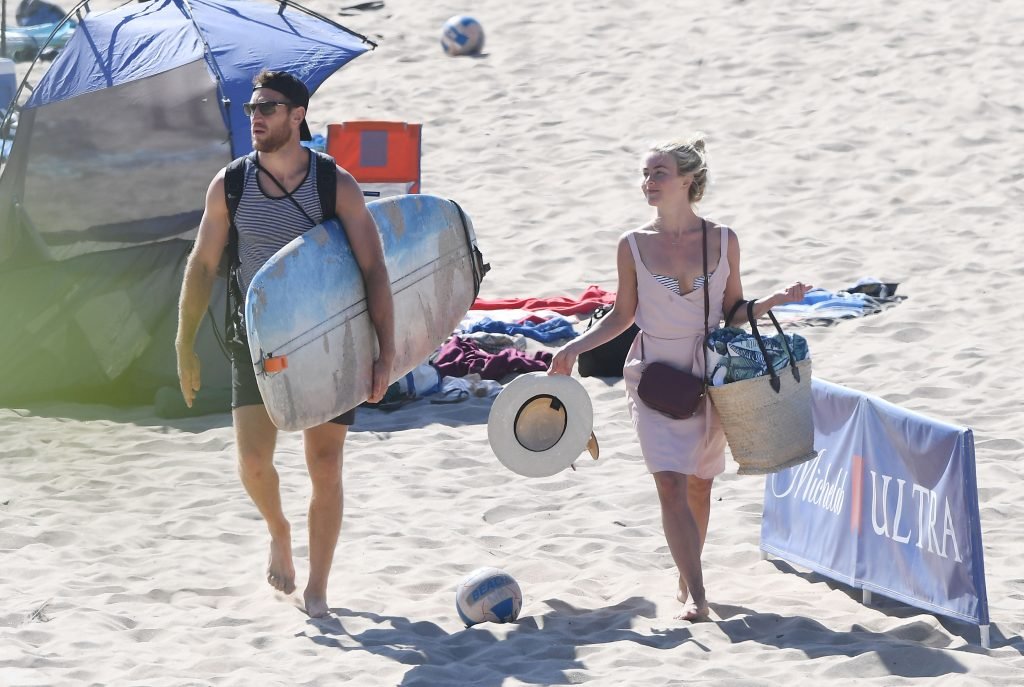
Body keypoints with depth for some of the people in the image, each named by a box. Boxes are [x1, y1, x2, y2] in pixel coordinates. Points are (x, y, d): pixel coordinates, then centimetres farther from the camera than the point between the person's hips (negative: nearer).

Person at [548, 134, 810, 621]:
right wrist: (573, 350, -1)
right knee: (671, 485, -14)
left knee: (699, 485, 12)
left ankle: (688, 580, 29)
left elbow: (733, 311, 7)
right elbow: (622, 315, 7)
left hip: (710, 377, 1)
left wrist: (778, 300, -9)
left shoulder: (723, 242, -2)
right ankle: (695, 595, -15)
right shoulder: (633, 246, -3)